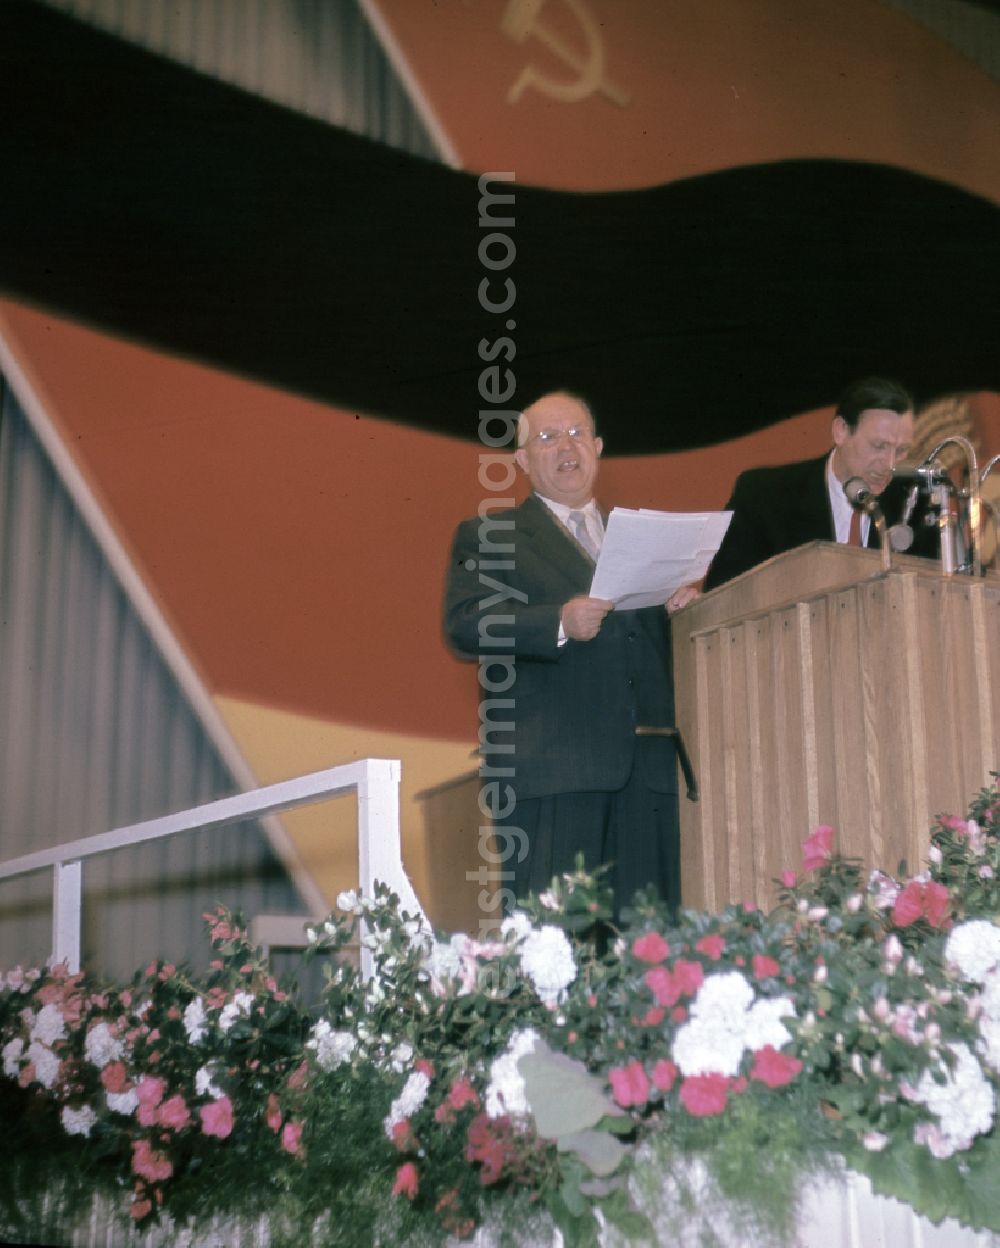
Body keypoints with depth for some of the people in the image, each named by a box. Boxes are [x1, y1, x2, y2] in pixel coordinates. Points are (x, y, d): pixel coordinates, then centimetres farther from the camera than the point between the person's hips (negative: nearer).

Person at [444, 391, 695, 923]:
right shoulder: (483, 536, 12)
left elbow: (667, 638, 24)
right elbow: (464, 625, -4)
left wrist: (685, 608, 0)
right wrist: (558, 623, -19)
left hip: (650, 767, 4)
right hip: (549, 767, -4)